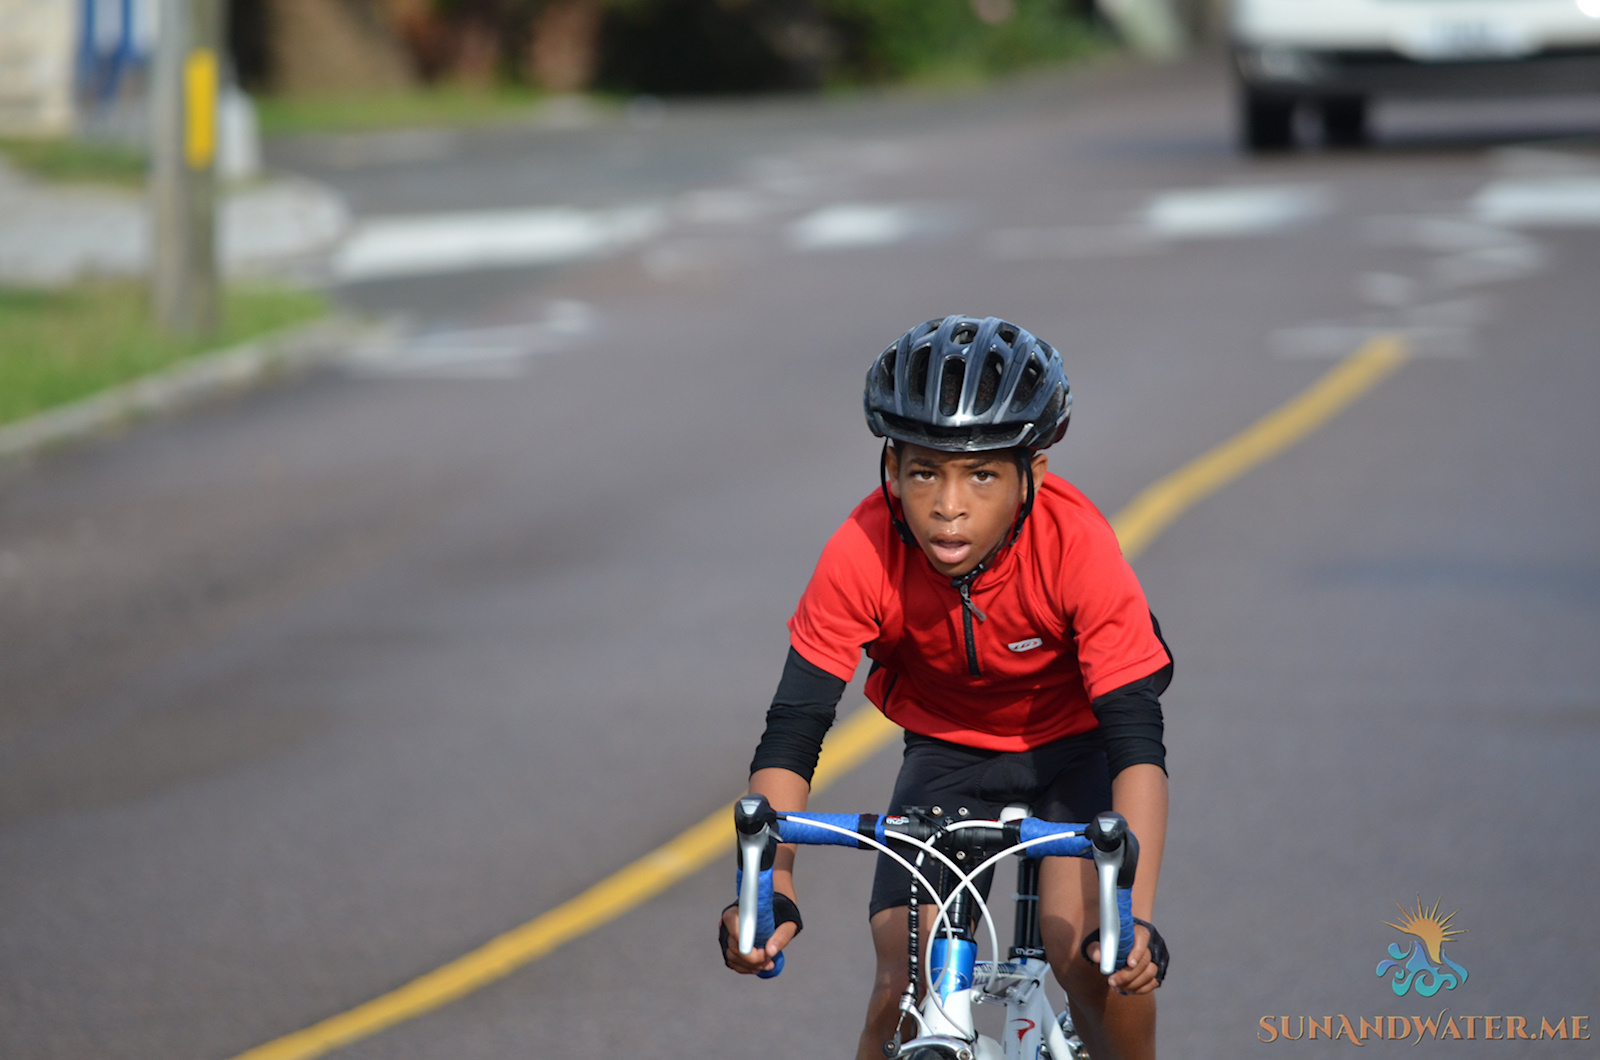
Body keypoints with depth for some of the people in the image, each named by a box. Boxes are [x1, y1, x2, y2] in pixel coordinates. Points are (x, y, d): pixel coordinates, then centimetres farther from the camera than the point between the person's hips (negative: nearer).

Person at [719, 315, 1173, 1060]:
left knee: (1087, 956, -26)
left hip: (1074, 748, -2)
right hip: (948, 753, 2)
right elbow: (791, 732, -28)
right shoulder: (862, 555, -28)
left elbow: (1138, 744, -34)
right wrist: (771, 887, -45)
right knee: (903, 994, -14)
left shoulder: (1077, 546, -31)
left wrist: (1136, 915, -47)